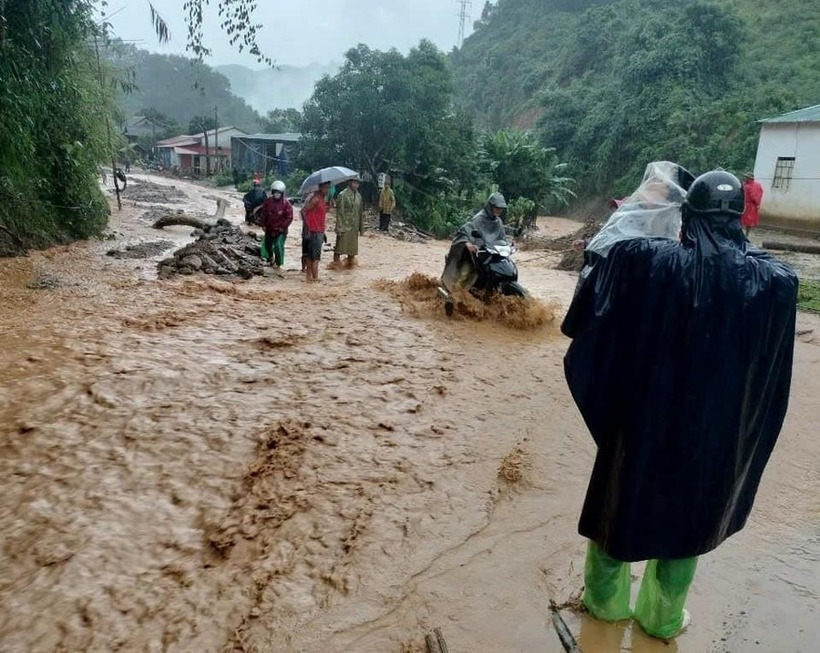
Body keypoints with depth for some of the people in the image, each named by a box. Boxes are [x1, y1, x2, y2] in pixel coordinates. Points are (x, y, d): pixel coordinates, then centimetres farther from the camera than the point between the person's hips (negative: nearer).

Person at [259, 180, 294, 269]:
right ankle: (270, 257, 47)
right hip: (269, 229, 5)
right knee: (267, 245, 19)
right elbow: (263, 214, 7)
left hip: (280, 230, -5)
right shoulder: (268, 202, -1)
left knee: (278, 246, -17)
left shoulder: (286, 203, -12)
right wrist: (263, 224, 1)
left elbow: (289, 217, -11)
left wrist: (283, 227, -13)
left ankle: (278, 263, 0)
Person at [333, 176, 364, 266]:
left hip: (354, 228, 6)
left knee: (352, 249, 12)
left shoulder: (359, 196, 11)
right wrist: (339, 228, -18)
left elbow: (361, 212, 16)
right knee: (339, 249, -2)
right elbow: (339, 213, -13)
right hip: (344, 227, -6)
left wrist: (361, 228, 13)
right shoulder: (343, 195, -9)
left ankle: (350, 264, 25)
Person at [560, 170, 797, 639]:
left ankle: (607, 601, 41)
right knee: (687, 518, 23)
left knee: (620, 505, 21)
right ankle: (662, 618, 42)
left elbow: (586, 318, -6)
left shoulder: (644, 259, -18)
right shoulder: (774, 280, -11)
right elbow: (774, 378, -1)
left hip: (643, 417, -1)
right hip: (716, 429, 2)